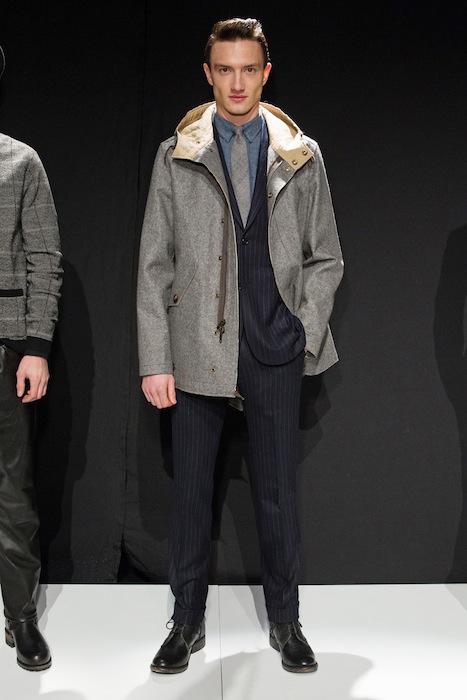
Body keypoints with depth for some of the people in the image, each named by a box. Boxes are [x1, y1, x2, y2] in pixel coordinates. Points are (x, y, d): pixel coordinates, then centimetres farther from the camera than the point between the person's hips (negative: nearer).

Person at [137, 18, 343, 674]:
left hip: (276, 350, 0)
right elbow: (154, 266, 2)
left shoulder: (302, 156, 8)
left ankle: (286, 621, 24)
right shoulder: (175, 157, 5)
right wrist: (155, 361, -5)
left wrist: (306, 332, -2)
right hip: (197, 348, 0)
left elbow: (325, 258, 11)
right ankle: (187, 621, 24)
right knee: (191, 491, 7)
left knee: (278, 491, 8)